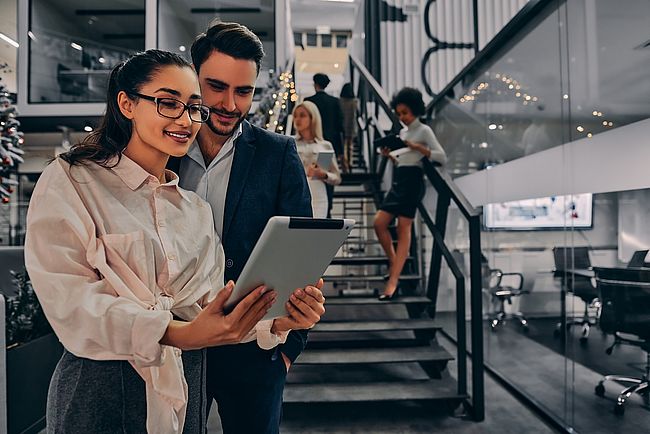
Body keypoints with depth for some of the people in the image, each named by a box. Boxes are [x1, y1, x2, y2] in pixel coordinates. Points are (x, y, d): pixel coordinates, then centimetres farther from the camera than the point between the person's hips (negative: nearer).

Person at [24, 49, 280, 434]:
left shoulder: (196, 209, 9)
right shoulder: (69, 182, -7)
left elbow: (211, 309, 2)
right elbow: (69, 299, -19)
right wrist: (178, 333, -31)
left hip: (188, 390, 5)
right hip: (102, 390, -5)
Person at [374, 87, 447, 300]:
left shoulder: (423, 130, 0)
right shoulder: (402, 132, 20)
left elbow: (442, 157, -9)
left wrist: (417, 147, -18)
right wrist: (389, 155, 3)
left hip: (411, 181, -7)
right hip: (398, 181, 7)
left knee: (403, 229, -9)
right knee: (379, 222, -2)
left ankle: (393, 281, -10)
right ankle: (394, 263, 15)